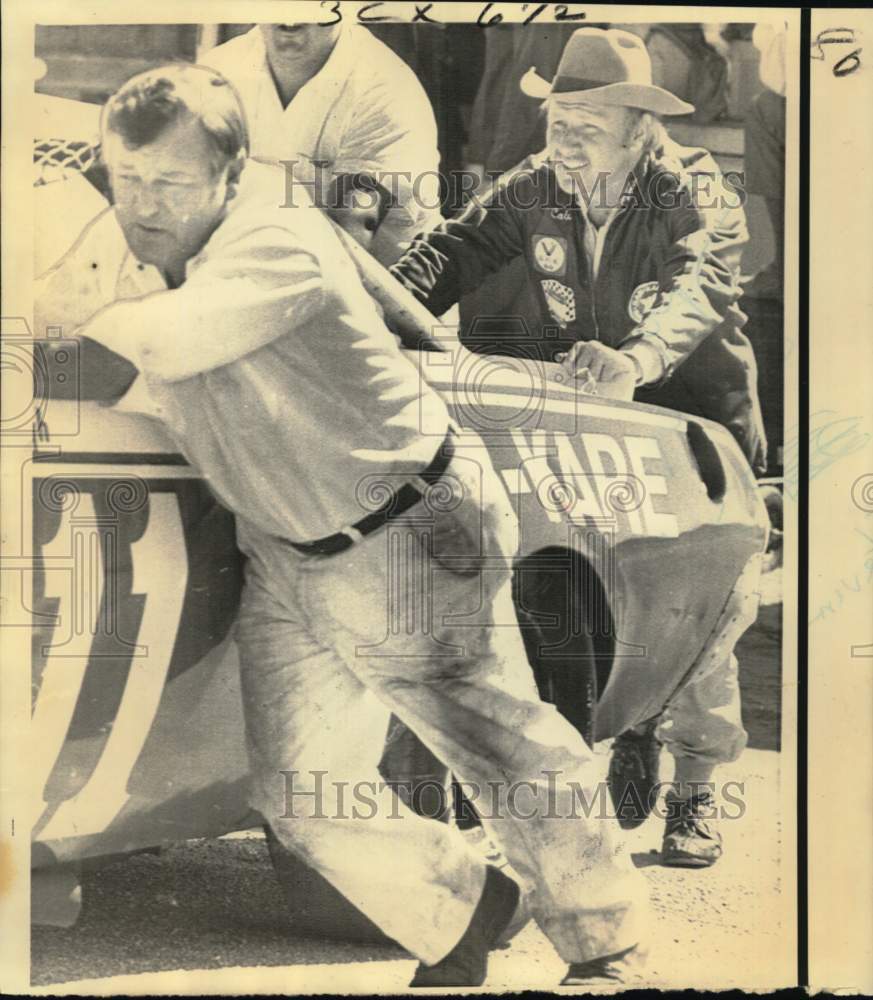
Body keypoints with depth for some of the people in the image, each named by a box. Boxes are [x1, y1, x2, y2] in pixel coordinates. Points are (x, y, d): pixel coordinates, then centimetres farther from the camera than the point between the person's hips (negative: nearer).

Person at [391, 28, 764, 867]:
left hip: (695, 423, -3)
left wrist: (635, 356, -56)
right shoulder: (538, 189, -2)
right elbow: (456, 246, -5)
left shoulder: (693, 191, -15)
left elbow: (699, 285, -35)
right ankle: (631, 730, 24)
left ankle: (694, 794, 12)